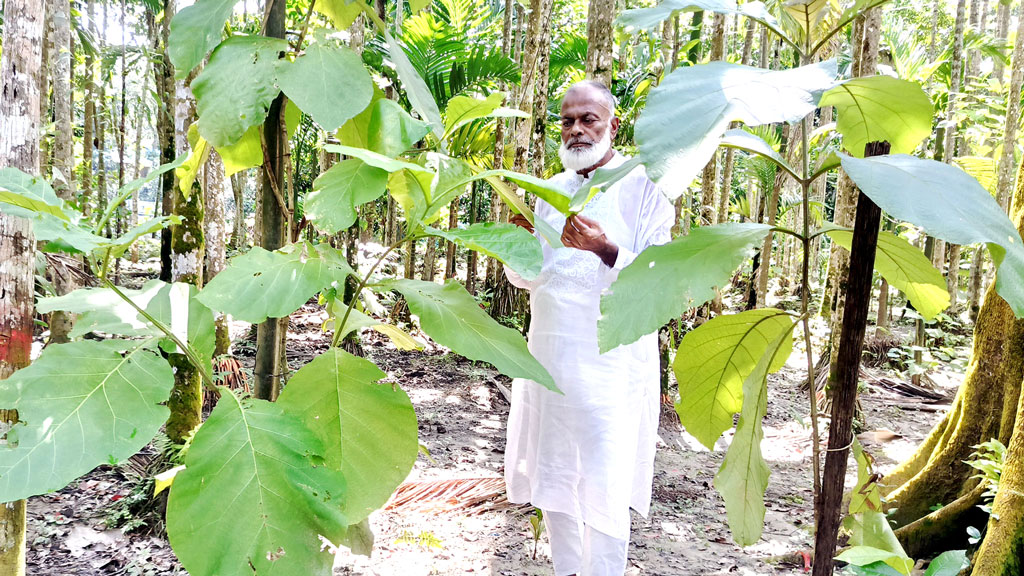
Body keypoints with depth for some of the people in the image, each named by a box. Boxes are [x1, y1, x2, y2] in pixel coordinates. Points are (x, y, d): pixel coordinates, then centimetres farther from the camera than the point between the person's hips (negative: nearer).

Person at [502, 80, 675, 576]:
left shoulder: (644, 188, -4)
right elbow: (527, 278, 14)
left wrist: (607, 250, -28)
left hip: (611, 362, -5)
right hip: (551, 353, 6)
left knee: (602, 488, -3)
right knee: (551, 477, 13)